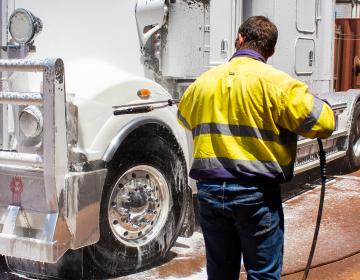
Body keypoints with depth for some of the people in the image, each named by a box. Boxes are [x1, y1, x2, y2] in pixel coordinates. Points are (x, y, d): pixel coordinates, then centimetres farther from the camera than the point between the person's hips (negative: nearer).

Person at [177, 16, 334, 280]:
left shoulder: (203, 81, 7)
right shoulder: (275, 81, -9)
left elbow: (184, 116, 25)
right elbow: (323, 122, -10)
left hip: (209, 190, 5)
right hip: (257, 193, -4)